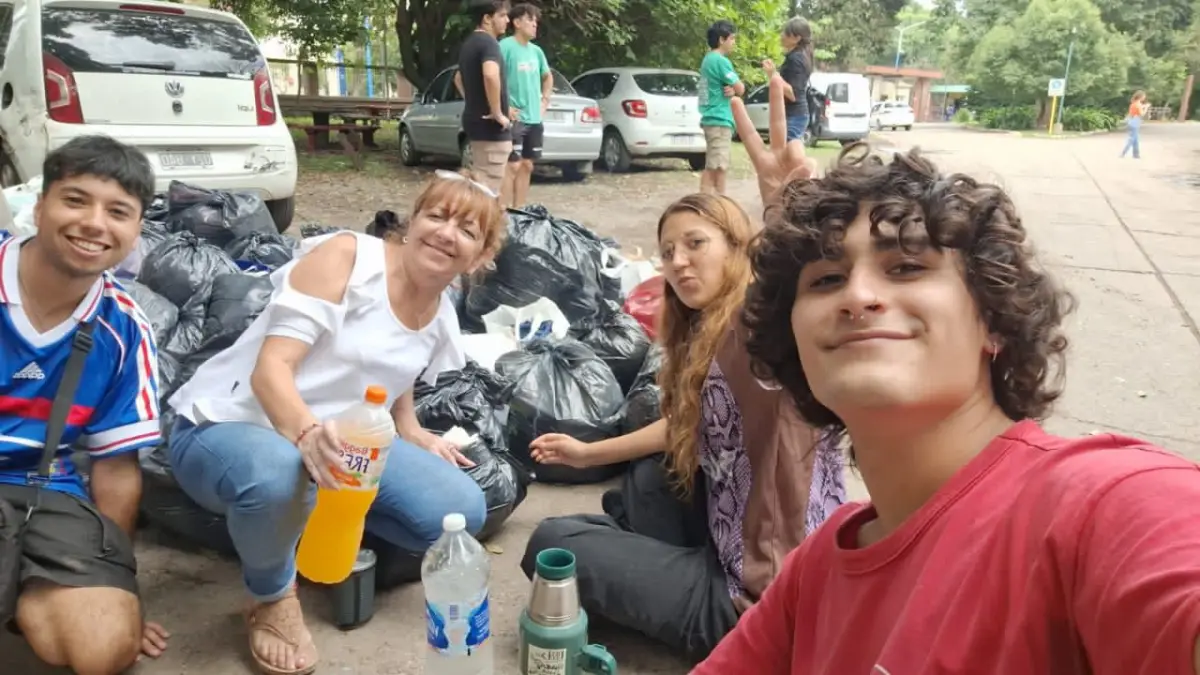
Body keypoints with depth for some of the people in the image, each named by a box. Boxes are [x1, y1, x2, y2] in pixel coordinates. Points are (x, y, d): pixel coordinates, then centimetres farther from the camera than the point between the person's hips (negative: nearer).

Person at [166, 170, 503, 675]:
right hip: (226, 427, -5)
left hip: (339, 438, 6)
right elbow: (270, 368, -25)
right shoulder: (346, 255, -18)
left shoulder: (442, 319, 3)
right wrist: (307, 432, -46)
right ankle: (273, 597, -7)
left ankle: (317, 519, 7)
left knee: (461, 511, -13)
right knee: (277, 474, -42)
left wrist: (414, 435, -4)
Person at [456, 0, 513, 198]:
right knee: (489, 188, -7)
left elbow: (458, 78, 31)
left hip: (474, 120, 10)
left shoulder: (469, 44, 15)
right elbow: (491, 75, -34)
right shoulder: (488, 42, -14)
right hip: (490, 126, -10)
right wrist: (497, 113, -24)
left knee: (479, 183, 17)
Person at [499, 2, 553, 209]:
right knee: (513, 166, -8)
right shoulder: (505, 46, -10)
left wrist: (545, 101, 18)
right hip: (514, 119, -7)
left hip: (535, 119, 7)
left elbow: (548, 77, 30)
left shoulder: (536, 51, 13)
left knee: (527, 166, 10)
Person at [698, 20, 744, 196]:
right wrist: (735, 88, 9)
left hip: (714, 118, 10)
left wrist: (732, 89, -4)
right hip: (719, 120, -10)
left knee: (719, 166, 15)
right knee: (714, 167, -11)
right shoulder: (721, 61, -14)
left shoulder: (709, 59, 15)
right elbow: (740, 89, -12)